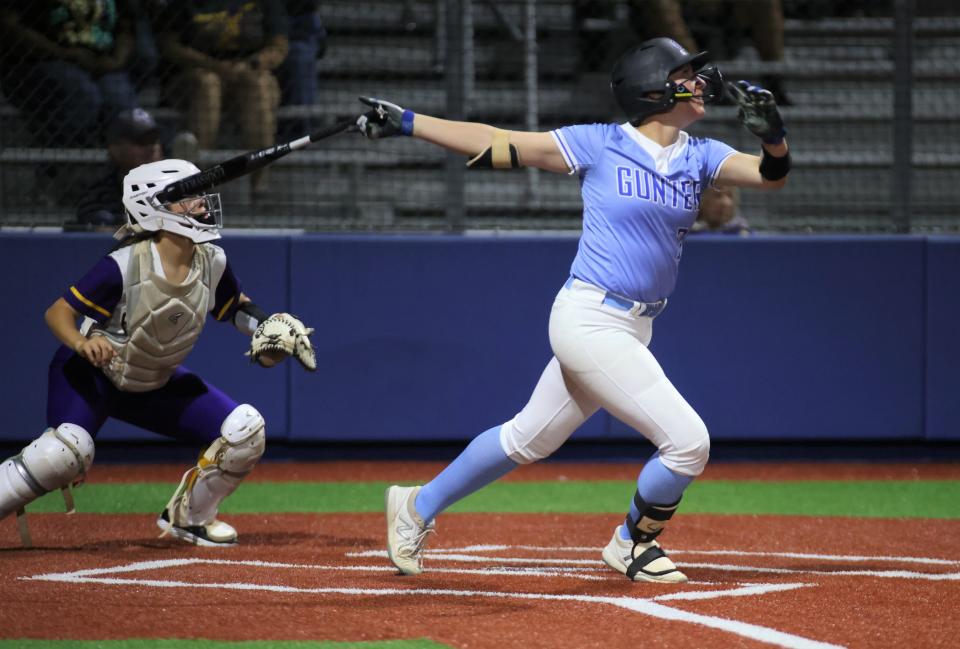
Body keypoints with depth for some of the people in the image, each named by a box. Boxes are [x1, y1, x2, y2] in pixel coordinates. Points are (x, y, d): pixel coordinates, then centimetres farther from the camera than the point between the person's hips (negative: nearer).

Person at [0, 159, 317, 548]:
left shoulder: (212, 262, -11)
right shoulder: (126, 265, -27)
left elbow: (235, 305, 11)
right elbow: (58, 312, -25)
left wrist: (264, 327, -9)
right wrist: (82, 343, -46)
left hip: (156, 385, 6)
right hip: (91, 374, -6)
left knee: (245, 430, -5)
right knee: (68, 451, -34)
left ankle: (187, 516, 15)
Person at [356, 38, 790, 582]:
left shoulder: (700, 157, 7)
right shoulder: (601, 146, -8)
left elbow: (770, 175, -5)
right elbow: (500, 145, -4)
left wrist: (774, 138, -28)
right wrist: (406, 122, -6)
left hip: (632, 328, 7)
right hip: (590, 321, -7)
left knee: (530, 439, 18)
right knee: (688, 441, -10)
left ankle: (418, 506, 33)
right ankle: (633, 545, 15)